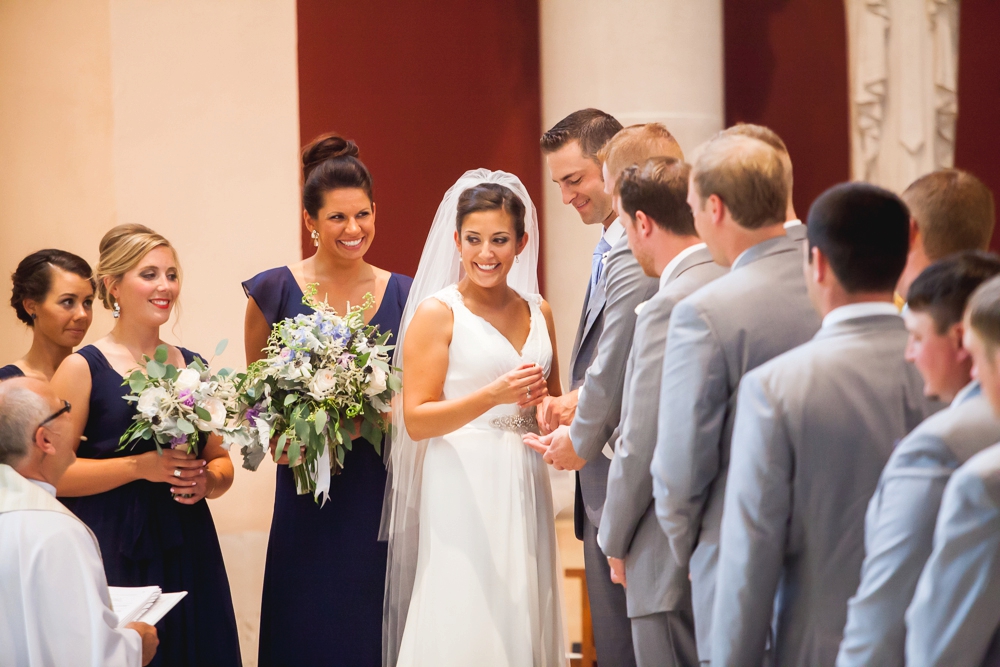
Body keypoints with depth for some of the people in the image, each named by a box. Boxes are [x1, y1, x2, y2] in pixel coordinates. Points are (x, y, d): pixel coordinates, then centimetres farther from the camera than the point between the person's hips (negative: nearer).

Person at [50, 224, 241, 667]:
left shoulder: (193, 367, 11)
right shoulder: (82, 369, -4)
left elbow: (221, 460, 19)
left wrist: (207, 480, -3)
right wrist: (140, 467, -16)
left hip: (187, 551, 5)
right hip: (113, 554, -5)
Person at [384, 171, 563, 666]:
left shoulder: (537, 312, 12)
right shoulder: (437, 313, -4)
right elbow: (416, 420, -10)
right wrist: (493, 396, -22)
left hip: (524, 490, 5)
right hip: (464, 492, -5)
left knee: (523, 622, 4)